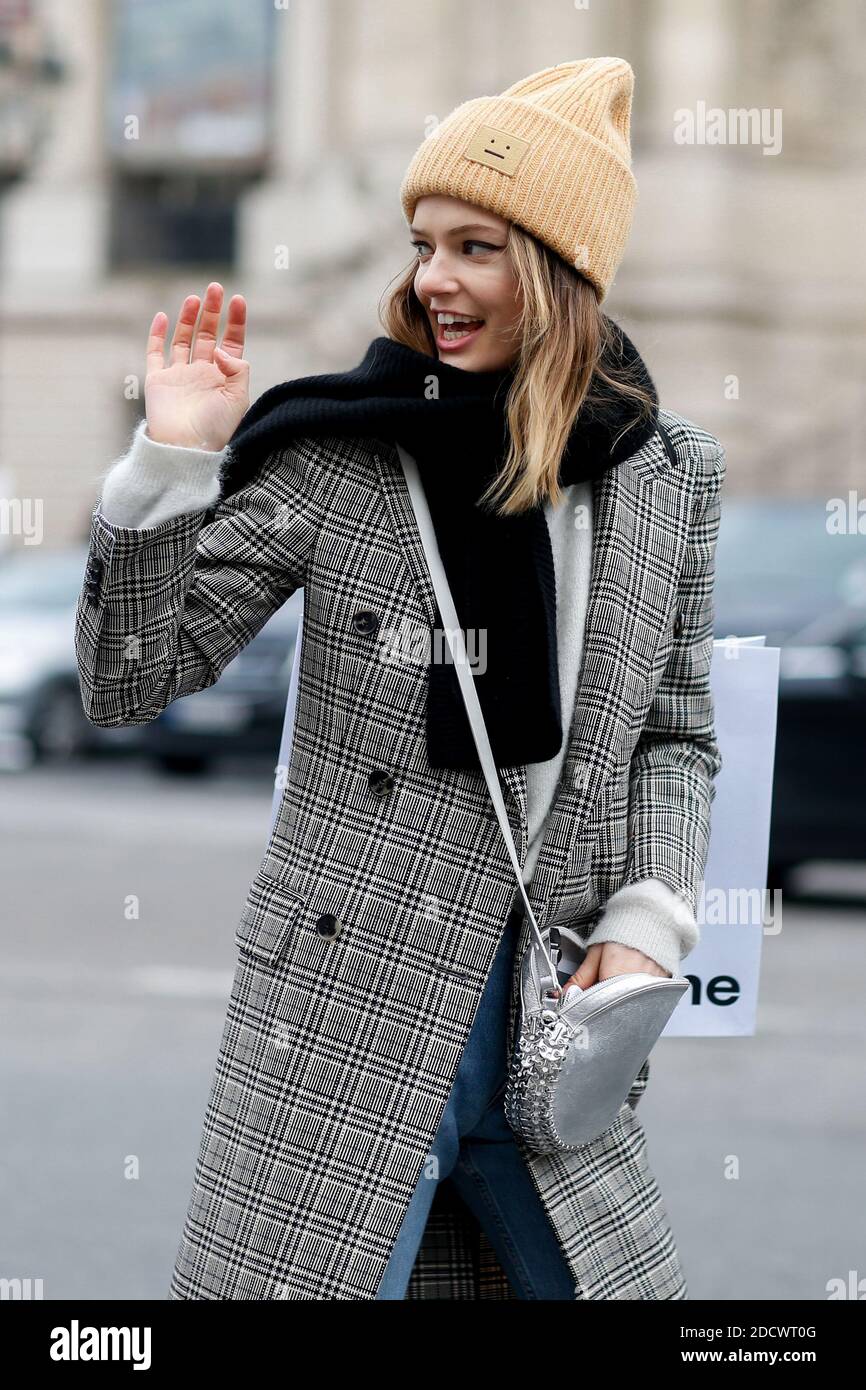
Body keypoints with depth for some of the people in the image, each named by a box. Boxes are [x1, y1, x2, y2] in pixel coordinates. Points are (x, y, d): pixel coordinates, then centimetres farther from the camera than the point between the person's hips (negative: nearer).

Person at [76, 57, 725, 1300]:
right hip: (346, 1028, -3)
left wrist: (648, 919, -1)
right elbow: (129, 684, -4)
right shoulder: (334, 454, -6)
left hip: (557, 1029, 3)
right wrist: (171, 462, -16)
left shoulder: (666, 475, 3)